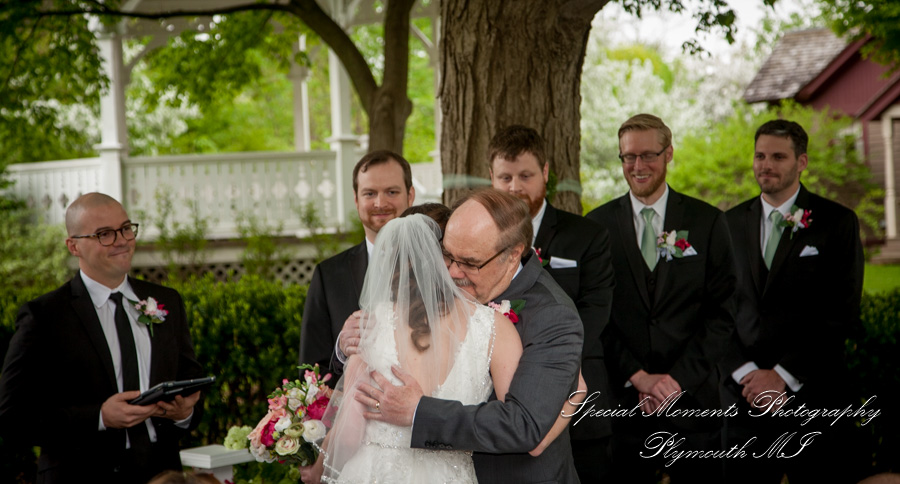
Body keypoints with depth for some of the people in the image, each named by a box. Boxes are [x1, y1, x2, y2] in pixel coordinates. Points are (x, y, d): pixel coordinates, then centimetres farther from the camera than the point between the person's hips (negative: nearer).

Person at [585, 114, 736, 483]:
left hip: (691, 398, 0)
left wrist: (678, 378, -9)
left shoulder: (708, 223, 5)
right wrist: (638, 377, -10)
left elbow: (722, 312, 0)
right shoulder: (597, 225, 5)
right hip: (620, 403, 0)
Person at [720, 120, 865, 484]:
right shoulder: (730, 224, 11)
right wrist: (745, 372, -8)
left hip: (813, 395, -2)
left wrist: (783, 375, -10)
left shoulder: (837, 222, 1)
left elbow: (841, 313, -5)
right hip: (744, 396, 2)